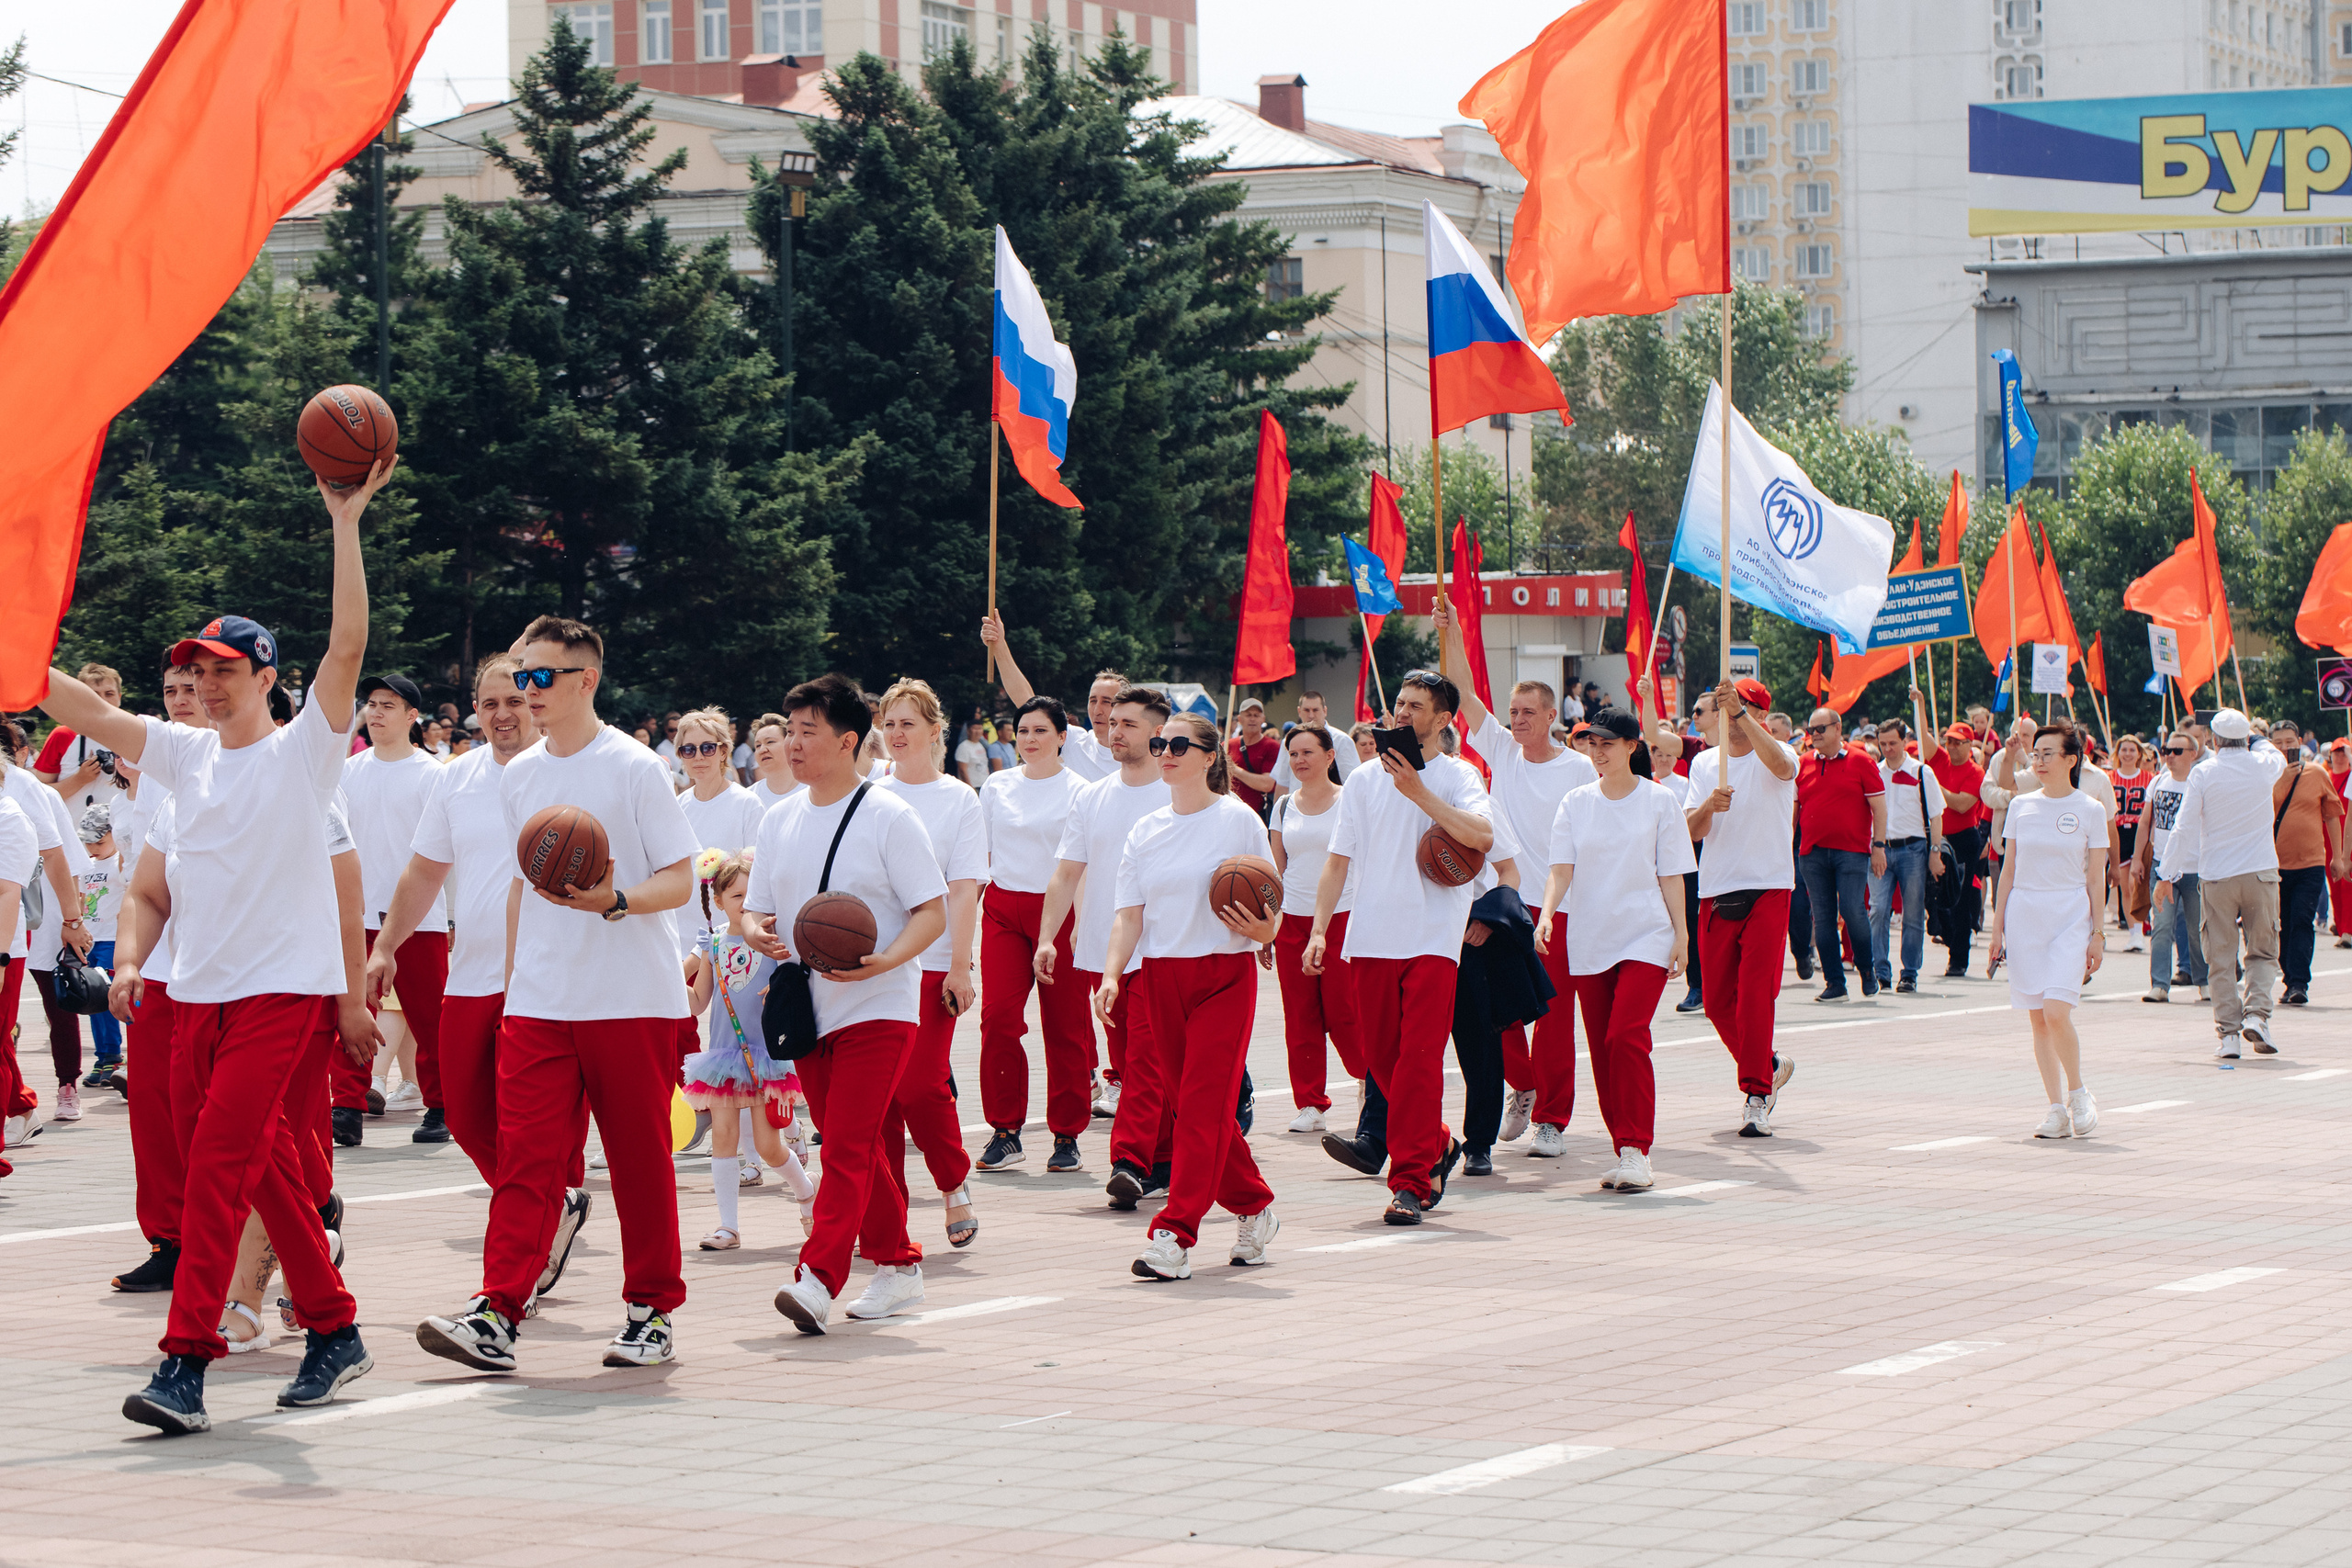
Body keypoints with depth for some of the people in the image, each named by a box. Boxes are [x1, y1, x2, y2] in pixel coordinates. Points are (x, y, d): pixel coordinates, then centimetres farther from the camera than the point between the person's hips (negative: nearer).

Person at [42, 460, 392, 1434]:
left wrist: (345, 526, -22)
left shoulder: (303, 750, -4)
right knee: (266, 1167, 12)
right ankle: (334, 1330, 23)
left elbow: (347, 646, -16)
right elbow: (81, 709, 7)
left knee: (218, 1162, -15)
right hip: (199, 989, 7)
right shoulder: (184, 753, 12)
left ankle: (186, 1361, -18)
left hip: (284, 987, -6)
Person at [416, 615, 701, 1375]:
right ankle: (497, 1312, -13)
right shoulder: (518, 776, 12)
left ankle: (651, 1310, 13)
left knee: (640, 1156, 3)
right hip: (539, 1000, 4)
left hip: (632, 999, -4)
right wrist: (512, 975, 18)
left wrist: (613, 901, -24)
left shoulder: (635, 768, -6)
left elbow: (680, 880, -7)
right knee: (526, 1155, -6)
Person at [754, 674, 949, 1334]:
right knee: (853, 1148, 11)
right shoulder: (779, 820, 11)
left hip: (878, 1007, -6)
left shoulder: (890, 817, -6)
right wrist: (757, 933, -9)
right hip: (809, 1008, 6)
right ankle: (897, 1266, 23)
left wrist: (883, 961, -25)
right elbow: (756, 908, 16)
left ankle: (818, 1279, -23)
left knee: (848, 1147, -15)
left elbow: (932, 913, -8)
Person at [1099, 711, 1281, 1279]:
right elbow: (1129, 915, 7)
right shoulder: (1145, 832, 10)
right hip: (1162, 976, 5)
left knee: (1204, 1105, -11)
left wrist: (1262, 931, -23)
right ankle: (1253, 1208, 26)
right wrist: (1111, 975, -9)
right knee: (1190, 1102, 8)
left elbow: (1272, 908, 0)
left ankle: (1174, 1237, -15)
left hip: (1225, 974, -5)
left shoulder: (1239, 820, -2)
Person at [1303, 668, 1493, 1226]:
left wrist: (1419, 791, -21)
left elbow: (1481, 835, -18)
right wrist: (1319, 930, 3)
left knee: (1420, 1062, -10)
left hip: (1433, 938, -4)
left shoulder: (1458, 777, 1)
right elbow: (1338, 860, 13)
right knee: (1382, 1059, 8)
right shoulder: (1364, 779, 12)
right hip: (1373, 938, 4)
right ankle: (1438, 1145, 29)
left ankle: (1411, 1182, -7)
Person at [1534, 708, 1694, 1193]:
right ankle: (1625, 1151, 11)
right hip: (1589, 941, 4)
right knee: (1601, 1048, 2)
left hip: (1645, 937, -3)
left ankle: (1636, 1151, -15)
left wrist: (1681, 934, -1)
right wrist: (1547, 912, -17)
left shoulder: (1658, 801, 2)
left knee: (1626, 1037, -17)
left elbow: (1671, 875, 3)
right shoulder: (1575, 803, 7)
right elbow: (1561, 868, 0)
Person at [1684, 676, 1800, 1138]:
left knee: (1755, 995, -12)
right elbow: (1693, 831, 0)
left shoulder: (1776, 753, -1)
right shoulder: (1704, 763, 10)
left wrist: (1739, 714, -34)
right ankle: (1770, 1067, 30)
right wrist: (1709, 805, -23)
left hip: (1767, 890, -4)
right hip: (1716, 892, 4)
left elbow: (1781, 766, -28)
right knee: (1717, 1000, 7)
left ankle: (1756, 1097, -7)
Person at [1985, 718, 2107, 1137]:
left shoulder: (2090, 810, 0)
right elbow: (2008, 871, 12)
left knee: (2056, 1012, -17)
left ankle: (2078, 1093, 4)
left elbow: (2096, 879, 1)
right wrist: (1997, 927, 8)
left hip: (2071, 916, -3)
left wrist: (2097, 934, -2)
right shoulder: (2021, 806, 7)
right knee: (2038, 1019, 2)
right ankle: (2057, 1109, 9)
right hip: (2024, 913, 3)